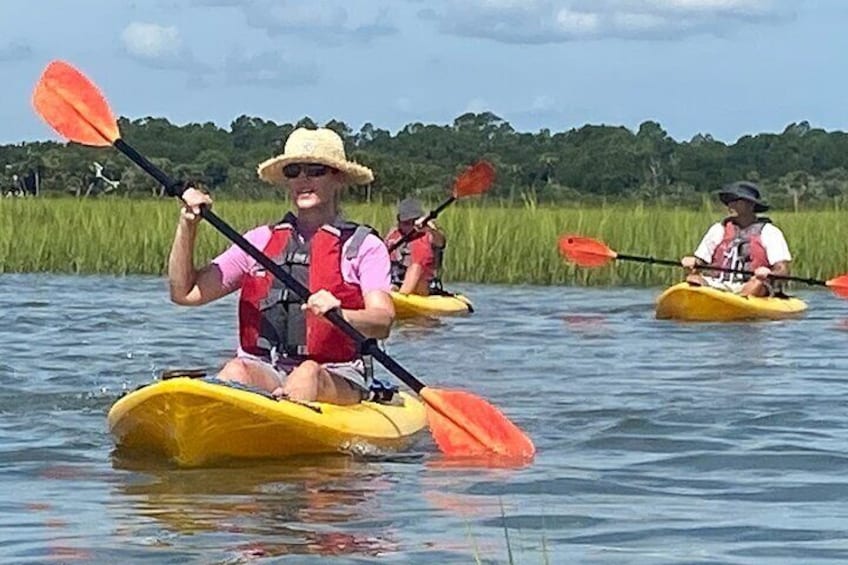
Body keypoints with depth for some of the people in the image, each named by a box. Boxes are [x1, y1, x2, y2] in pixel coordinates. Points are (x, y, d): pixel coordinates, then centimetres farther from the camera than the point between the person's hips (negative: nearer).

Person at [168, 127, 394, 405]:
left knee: (308, 374, -36)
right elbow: (185, 293, 14)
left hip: (339, 381, -2)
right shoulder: (261, 240, 18)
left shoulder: (364, 246, 8)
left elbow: (383, 323, -9)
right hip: (264, 371, 2)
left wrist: (338, 315, -31)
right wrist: (187, 225, 2)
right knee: (236, 371, -32)